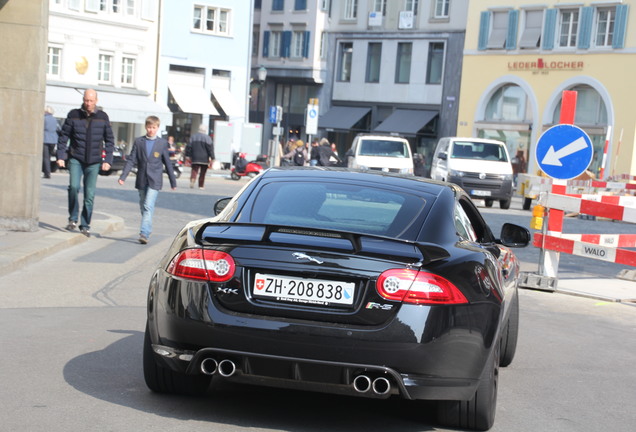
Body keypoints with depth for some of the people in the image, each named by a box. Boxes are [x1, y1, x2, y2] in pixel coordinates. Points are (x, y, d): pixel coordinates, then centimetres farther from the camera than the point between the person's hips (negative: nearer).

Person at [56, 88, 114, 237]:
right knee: (74, 186, -21)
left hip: (94, 162, 1)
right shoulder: (73, 115, 0)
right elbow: (63, 136, 4)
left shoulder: (103, 117, 3)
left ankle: (85, 225, 13)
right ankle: (73, 219, -4)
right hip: (76, 159, -1)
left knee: (90, 195, 1)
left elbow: (109, 140, 8)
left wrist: (107, 160, 0)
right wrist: (61, 156, -3)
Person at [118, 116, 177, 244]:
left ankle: (144, 233, -20)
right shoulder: (138, 142, 6)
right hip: (141, 180, 3)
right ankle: (148, 230, 27)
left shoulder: (162, 143, 2)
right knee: (143, 207, 12)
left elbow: (167, 163, 7)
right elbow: (131, 160, 4)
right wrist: (123, 176, -6)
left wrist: (173, 182, 9)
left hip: (154, 181, -3)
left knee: (148, 207, -14)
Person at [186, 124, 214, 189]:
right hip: (204, 159, -2)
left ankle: (192, 179, -28)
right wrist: (211, 158, -7)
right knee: (203, 173, 8)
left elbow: (189, 147, 7)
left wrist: (187, 157, 12)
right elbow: (210, 148, -9)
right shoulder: (207, 138, -5)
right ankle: (201, 185, 10)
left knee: (194, 170, 1)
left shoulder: (193, 137, 7)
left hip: (195, 159, 2)